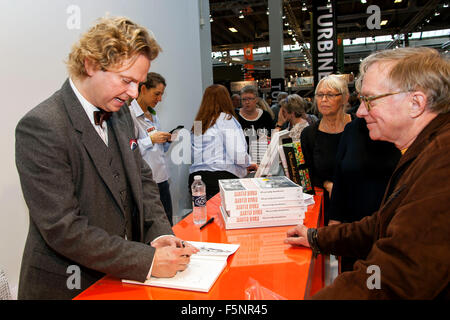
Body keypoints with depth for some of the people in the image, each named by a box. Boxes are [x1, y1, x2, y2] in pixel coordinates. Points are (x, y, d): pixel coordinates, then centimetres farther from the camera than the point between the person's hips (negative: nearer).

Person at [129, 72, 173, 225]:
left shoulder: (154, 115, 15)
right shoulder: (129, 114, -11)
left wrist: (167, 141, 4)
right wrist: (151, 139, -17)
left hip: (162, 178, 8)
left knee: (168, 228, 12)